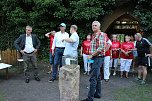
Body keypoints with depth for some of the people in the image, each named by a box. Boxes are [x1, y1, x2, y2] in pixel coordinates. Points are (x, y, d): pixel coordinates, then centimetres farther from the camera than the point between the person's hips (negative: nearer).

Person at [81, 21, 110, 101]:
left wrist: (91, 55, -15)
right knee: (97, 77, 16)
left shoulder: (101, 35, -13)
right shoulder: (93, 35, 14)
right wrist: (91, 56, 11)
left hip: (98, 58, -9)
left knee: (93, 78, -10)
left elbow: (101, 48, -21)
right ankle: (97, 94, 27)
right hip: (94, 58, 9)